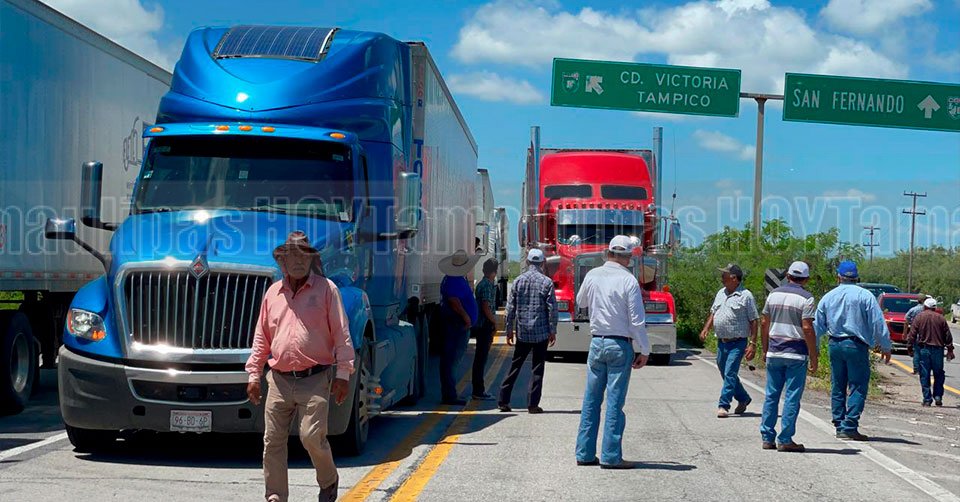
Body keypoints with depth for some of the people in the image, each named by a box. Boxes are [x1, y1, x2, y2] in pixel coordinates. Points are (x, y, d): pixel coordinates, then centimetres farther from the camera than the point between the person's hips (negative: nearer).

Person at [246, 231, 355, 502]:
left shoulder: (326, 289, 1)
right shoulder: (273, 293, 13)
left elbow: (341, 335, -1)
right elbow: (261, 338, 18)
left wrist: (343, 374, -7)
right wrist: (254, 375, 13)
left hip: (315, 380, -4)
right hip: (279, 381, 4)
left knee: (312, 436, -11)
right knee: (272, 442, 3)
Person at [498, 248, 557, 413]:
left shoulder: (518, 281, 1)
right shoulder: (546, 282, -5)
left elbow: (510, 307, 3)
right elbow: (552, 308, -7)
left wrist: (509, 330, 10)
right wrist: (552, 330, 1)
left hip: (522, 332, 2)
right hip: (541, 332, -2)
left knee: (515, 366, 11)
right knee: (538, 369, 3)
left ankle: (503, 401, 10)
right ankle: (533, 404, 0)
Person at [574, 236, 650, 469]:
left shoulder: (592, 275, 2)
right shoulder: (628, 281, -12)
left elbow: (581, 302, 21)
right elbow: (637, 320, -12)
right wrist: (644, 351, -5)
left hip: (597, 343, 4)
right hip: (621, 346, -4)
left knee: (591, 400, 11)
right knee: (615, 402, -2)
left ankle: (585, 453, 15)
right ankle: (610, 456, -1)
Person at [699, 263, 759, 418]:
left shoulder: (746, 296, -8)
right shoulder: (721, 293, 13)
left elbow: (754, 321, -8)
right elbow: (713, 313, 24)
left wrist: (753, 344, -14)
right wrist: (706, 329, 9)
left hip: (737, 343, -7)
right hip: (721, 342, 7)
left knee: (730, 373, -12)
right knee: (726, 374, 15)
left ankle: (723, 405, -10)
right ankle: (743, 399, 32)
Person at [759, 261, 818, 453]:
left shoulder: (774, 294, 8)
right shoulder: (806, 298, -7)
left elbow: (764, 324, 9)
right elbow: (807, 329, -14)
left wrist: (765, 350, 18)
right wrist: (814, 357, -8)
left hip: (774, 352, 5)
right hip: (796, 354, -5)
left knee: (771, 395, 10)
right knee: (792, 397, -1)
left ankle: (767, 437, 11)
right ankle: (785, 440, -1)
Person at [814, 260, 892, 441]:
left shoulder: (828, 297, 9)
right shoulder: (865, 296, -4)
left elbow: (817, 325, 14)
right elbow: (878, 324, -6)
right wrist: (885, 347, 1)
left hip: (834, 345, 5)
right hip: (856, 345, -5)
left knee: (837, 387, 12)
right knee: (857, 387, -3)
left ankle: (839, 426, 15)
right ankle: (849, 427, -12)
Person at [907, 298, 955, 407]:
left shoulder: (919, 317, 0)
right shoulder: (941, 318, 5)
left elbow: (912, 334, -3)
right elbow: (948, 336, 6)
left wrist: (910, 347, 4)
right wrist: (950, 350, 11)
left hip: (923, 349, -1)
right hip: (938, 349, 1)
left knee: (924, 375, 2)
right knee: (939, 374, 13)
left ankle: (927, 399, 1)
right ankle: (938, 397, 7)